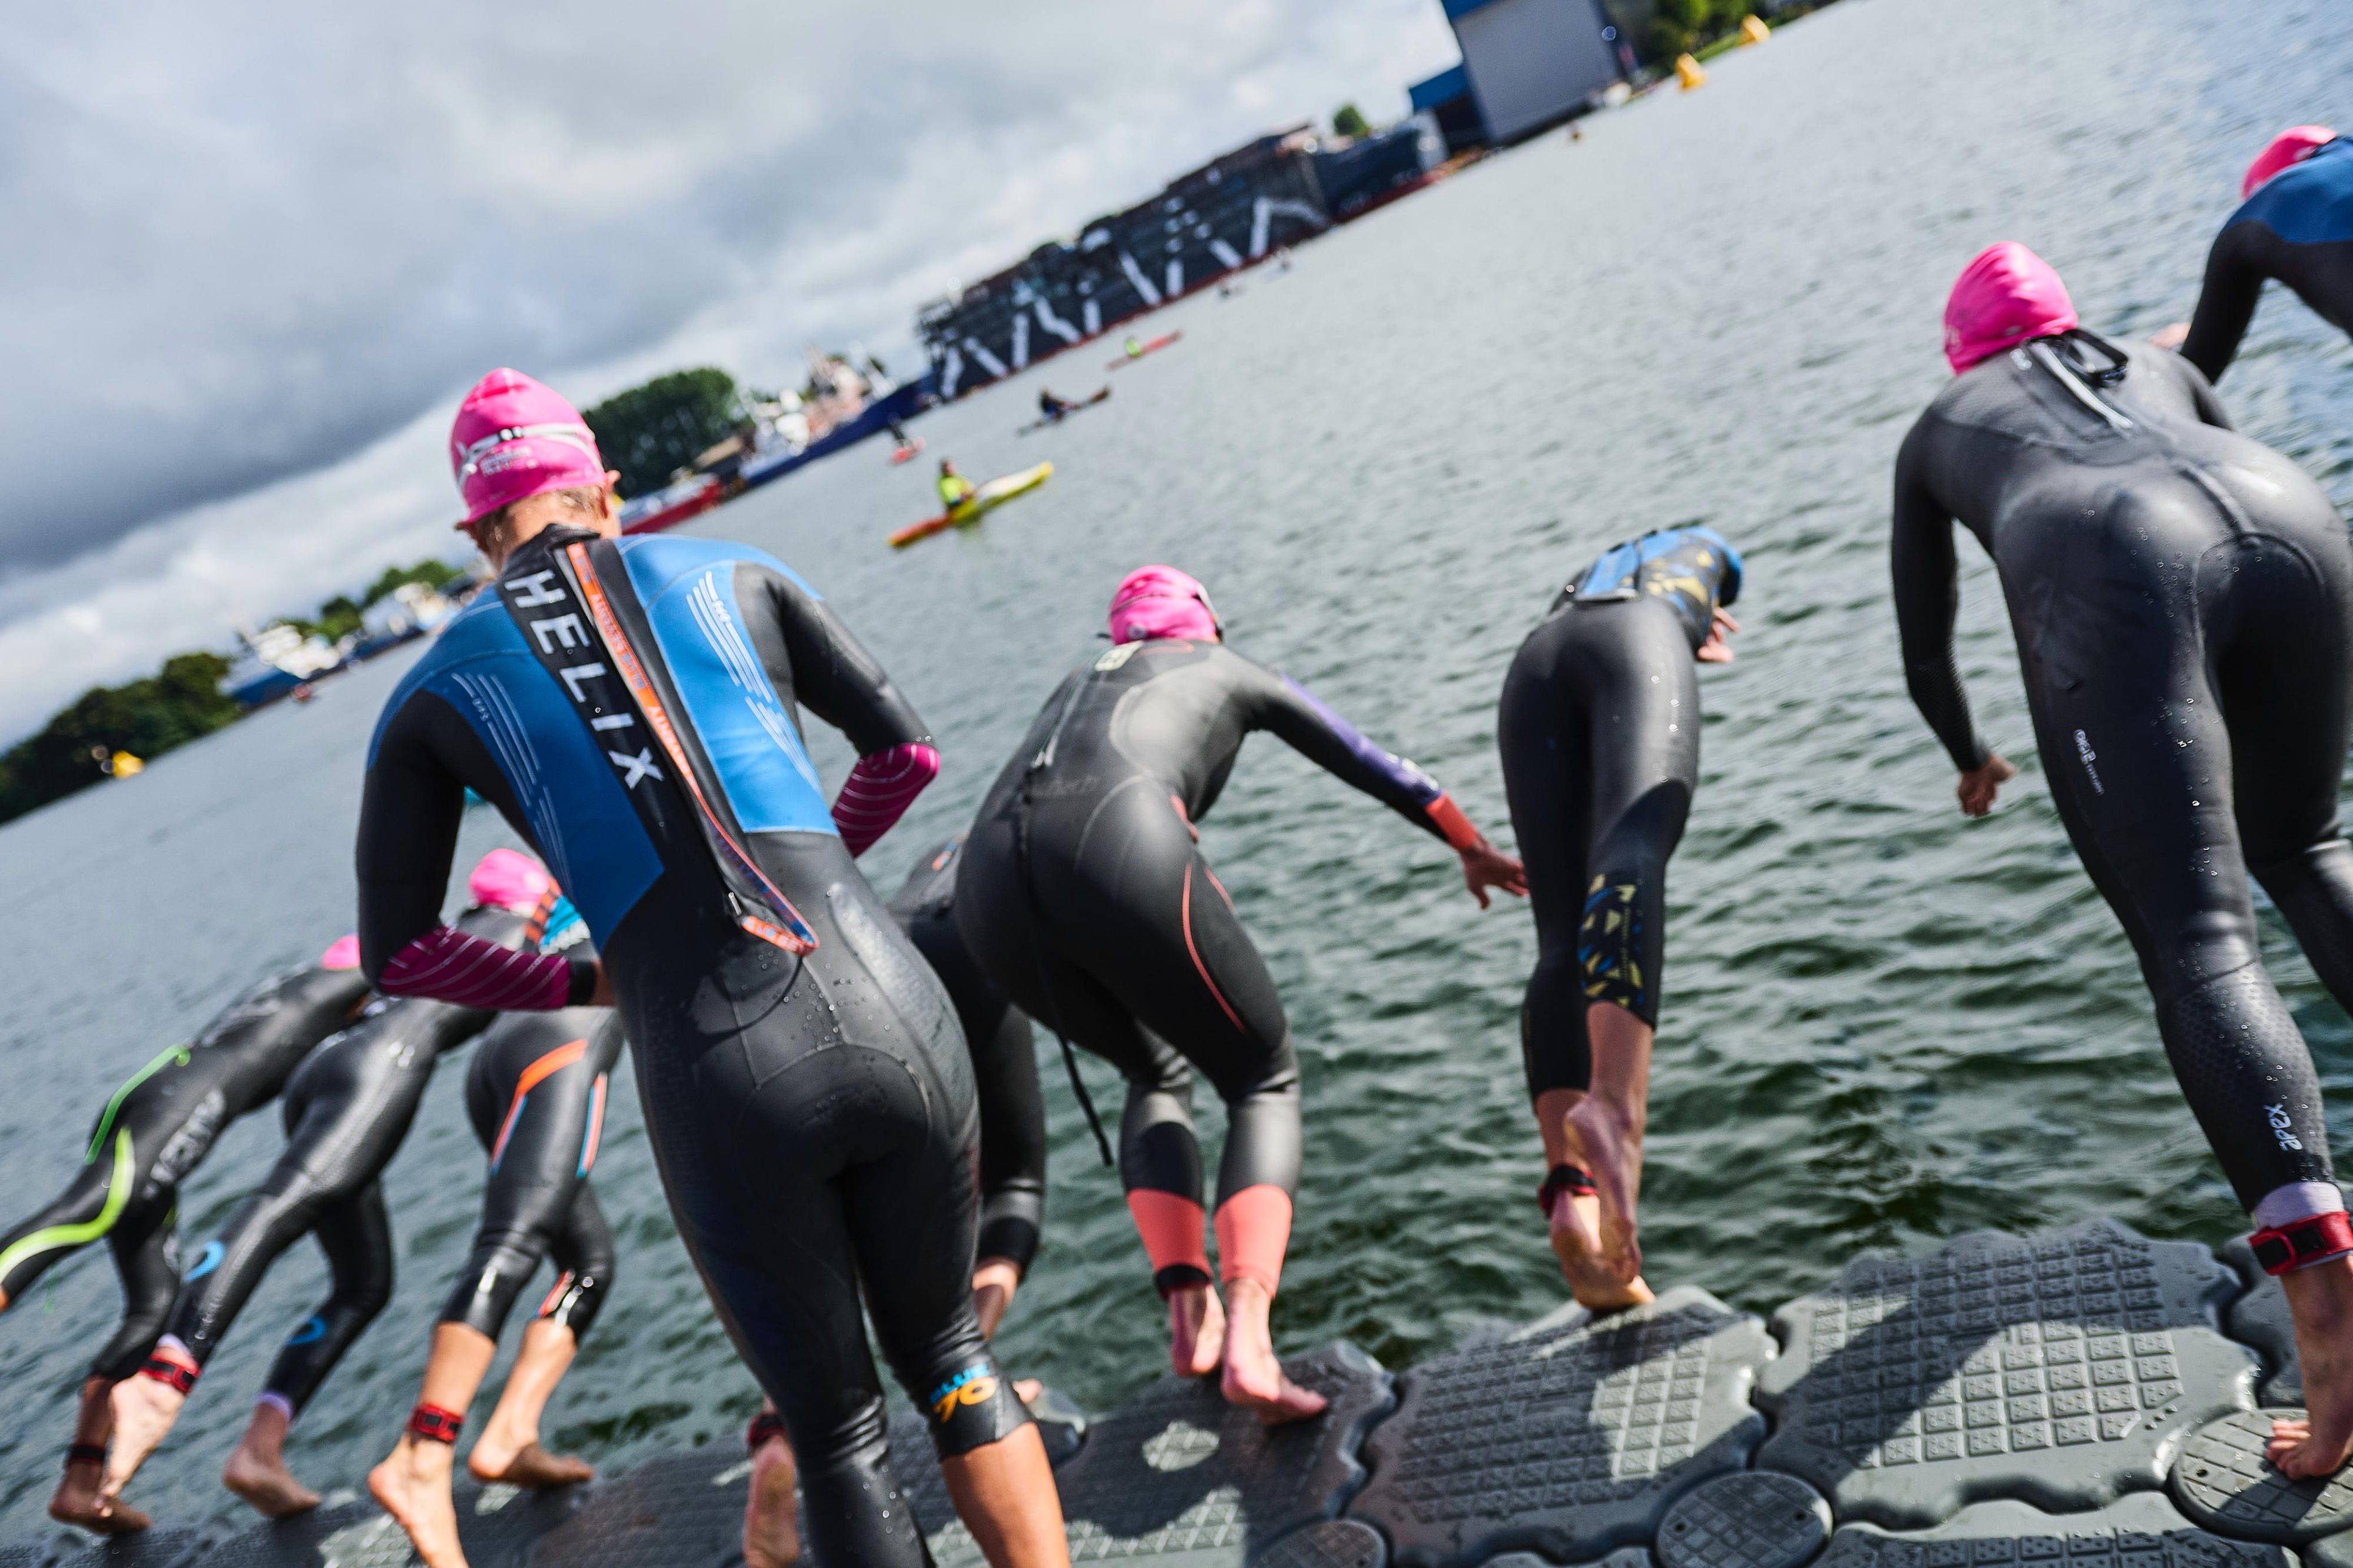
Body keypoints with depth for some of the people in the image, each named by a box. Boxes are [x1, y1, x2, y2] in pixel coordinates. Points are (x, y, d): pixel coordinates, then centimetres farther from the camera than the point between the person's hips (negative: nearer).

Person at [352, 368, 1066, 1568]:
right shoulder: (734, 576, 13)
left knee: (837, 1436, 21)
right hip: (893, 1021, 2)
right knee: (944, 1350, 27)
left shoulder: (435, 694, 11)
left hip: (723, 1095, -1)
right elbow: (907, 751, 16)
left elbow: (396, 953, 14)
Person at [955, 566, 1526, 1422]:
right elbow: (1379, 770, 39)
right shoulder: (1233, 671, 31)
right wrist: (1477, 853, 54)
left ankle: (1190, 1316, 15)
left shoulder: (1078, 682, 40)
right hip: (1123, 856, -4)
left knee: (1157, 1071, 29)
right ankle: (1247, 1341, -5)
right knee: (1265, 1083, 15)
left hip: (990, 882, 5)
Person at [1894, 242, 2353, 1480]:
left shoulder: (1935, 433, 35)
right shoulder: (2161, 367, 40)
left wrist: (1967, 758, 59)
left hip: (2106, 579, -3)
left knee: (2198, 945, -9)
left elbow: (1924, 650, 40)